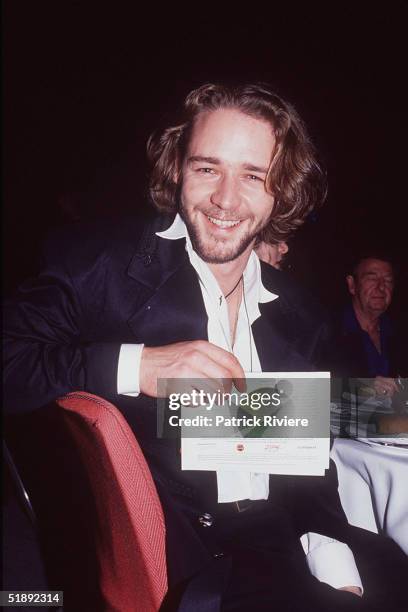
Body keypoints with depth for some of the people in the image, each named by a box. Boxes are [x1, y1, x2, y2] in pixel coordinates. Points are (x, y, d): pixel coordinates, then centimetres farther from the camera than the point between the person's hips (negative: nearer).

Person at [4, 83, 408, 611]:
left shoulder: (302, 320, 9)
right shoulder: (101, 264, -4)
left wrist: (331, 556, -3)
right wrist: (133, 365, -22)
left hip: (273, 539, 6)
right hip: (155, 545, -5)